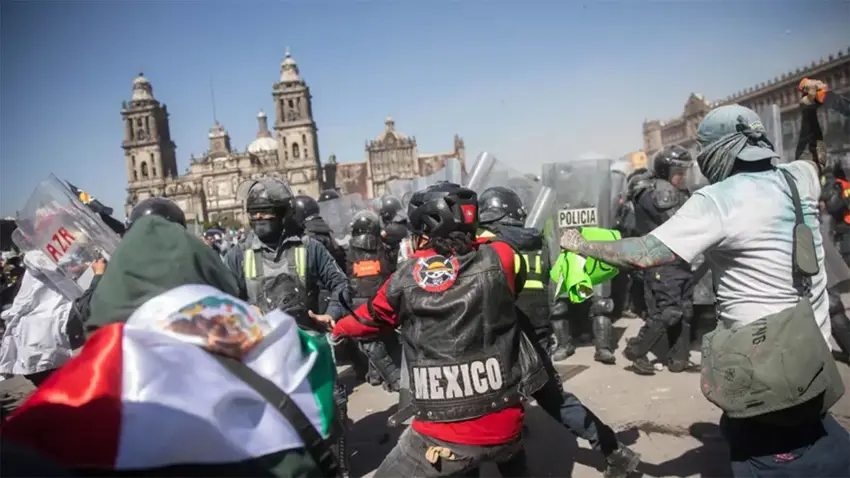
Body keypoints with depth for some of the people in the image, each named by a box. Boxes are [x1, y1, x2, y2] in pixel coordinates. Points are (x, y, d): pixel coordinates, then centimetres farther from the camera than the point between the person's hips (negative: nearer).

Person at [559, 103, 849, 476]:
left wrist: (581, 245, -13)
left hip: (769, 358, -8)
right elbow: (813, 158, 29)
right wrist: (810, 112, 45)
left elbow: (644, 255, -26)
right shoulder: (794, 178, 1)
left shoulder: (716, 201, -20)